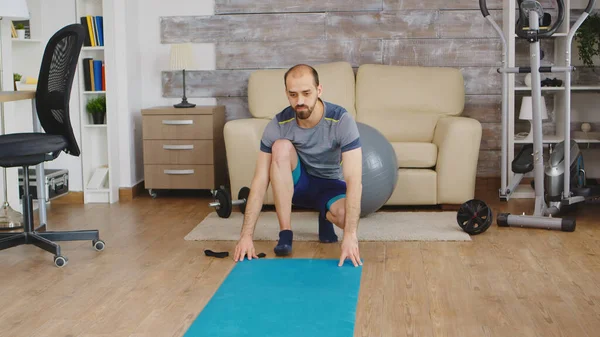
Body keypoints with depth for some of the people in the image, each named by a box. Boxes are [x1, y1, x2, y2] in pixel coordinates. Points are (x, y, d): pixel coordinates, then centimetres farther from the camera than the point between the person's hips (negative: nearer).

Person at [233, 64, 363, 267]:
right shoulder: (278, 125, -23)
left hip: (331, 184, -1)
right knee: (282, 147, -32)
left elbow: (354, 181, -35)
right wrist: (246, 236, -32)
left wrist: (350, 235, -46)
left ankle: (326, 215, 4)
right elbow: (260, 181, -24)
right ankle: (285, 234, -24)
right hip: (298, 182, 2)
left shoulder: (341, 120, -28)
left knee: (345, 216, -38)